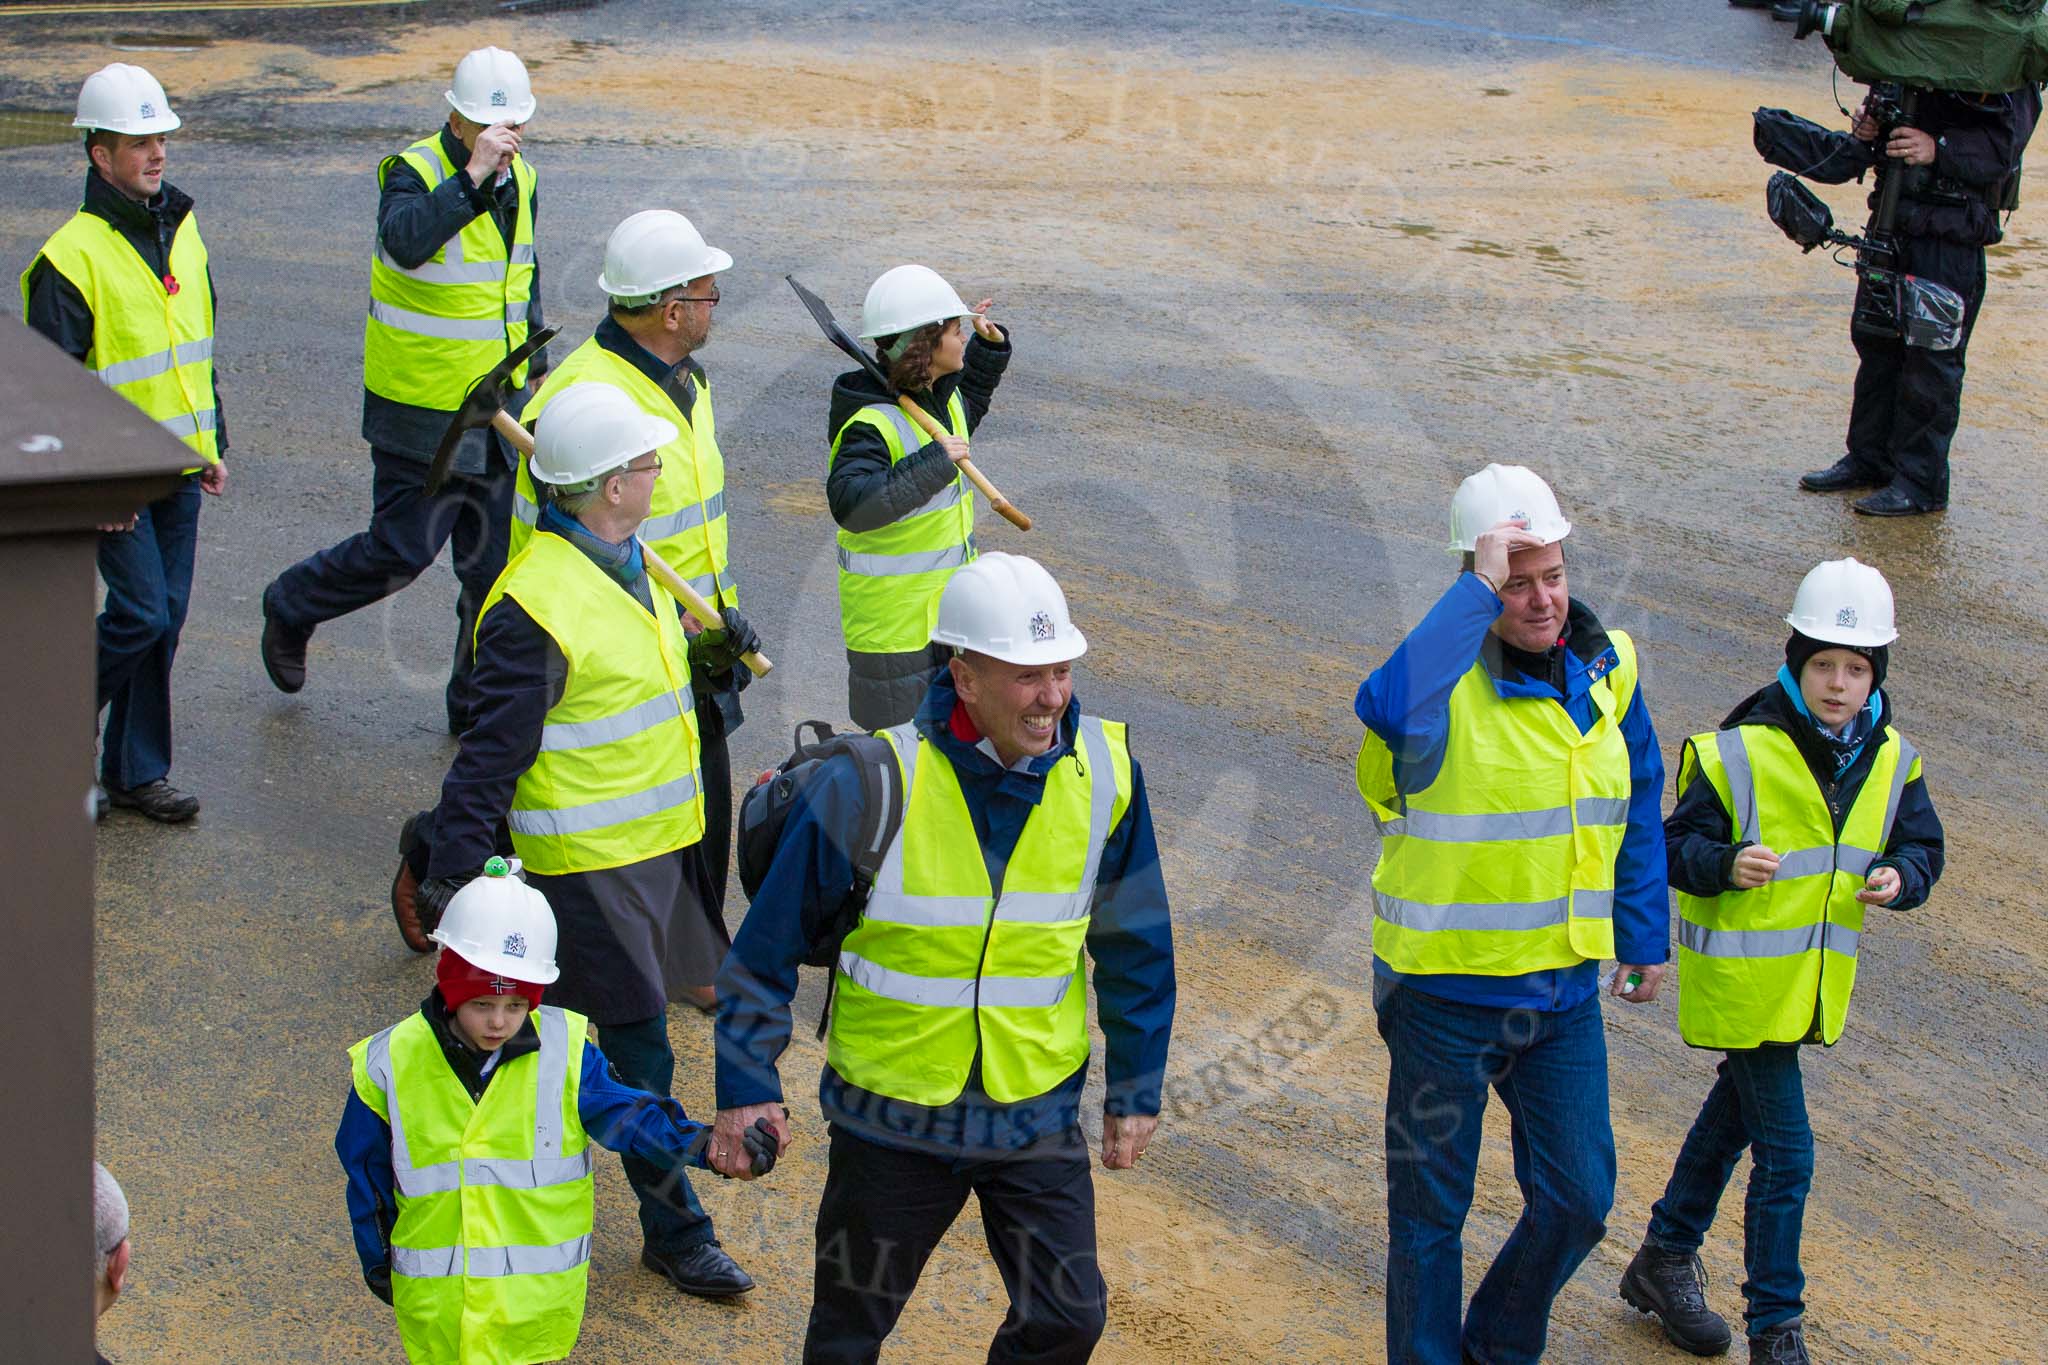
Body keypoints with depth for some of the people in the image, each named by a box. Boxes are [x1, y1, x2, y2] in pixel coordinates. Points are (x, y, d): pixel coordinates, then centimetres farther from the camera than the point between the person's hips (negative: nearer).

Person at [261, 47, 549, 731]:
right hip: (423, 410, -7)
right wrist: (473, 173, -39)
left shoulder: (518, 180, 7)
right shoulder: (415, 172, -16)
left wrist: (537, 365, 22)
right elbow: (406, 241, -39)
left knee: (496, 559, 9)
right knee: (400, 549, -1)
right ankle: (291, 609, 26)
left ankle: (479, 706, 20)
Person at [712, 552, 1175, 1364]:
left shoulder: (1104, 773, -9)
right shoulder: (873, 782, -19)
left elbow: (1135, 944, 5)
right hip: (893, 1114, -2)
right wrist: (747, 1086, -10)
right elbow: (769, 942, -9)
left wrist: (1135, 1090, 9)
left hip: (1037, 1115, 2)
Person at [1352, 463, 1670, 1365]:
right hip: (1446, 991, -5)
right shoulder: (1447, 675, -20)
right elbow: (1392, 708, -46)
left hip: (1563, 988, 5)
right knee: (1431, 1208, 8)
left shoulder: (1607, 668, -1)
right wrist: (1478, 590, -39)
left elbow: (1636, 809, 13)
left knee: (1578, 1198, 13)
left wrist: (1644, 934, 14)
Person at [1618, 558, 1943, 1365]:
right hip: (1741, 980, -7)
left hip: (1813, 985, 7)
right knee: (1785, 1154, -7)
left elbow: (1921, 847, 7)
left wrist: (1898, 879, -15)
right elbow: (1678, 844, -13)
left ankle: (1665, 1261, 41)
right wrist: (1727, 864, -33)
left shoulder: (1889, 761, -1)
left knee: (1732, 1119, 23)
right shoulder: (1738, 752, -18)